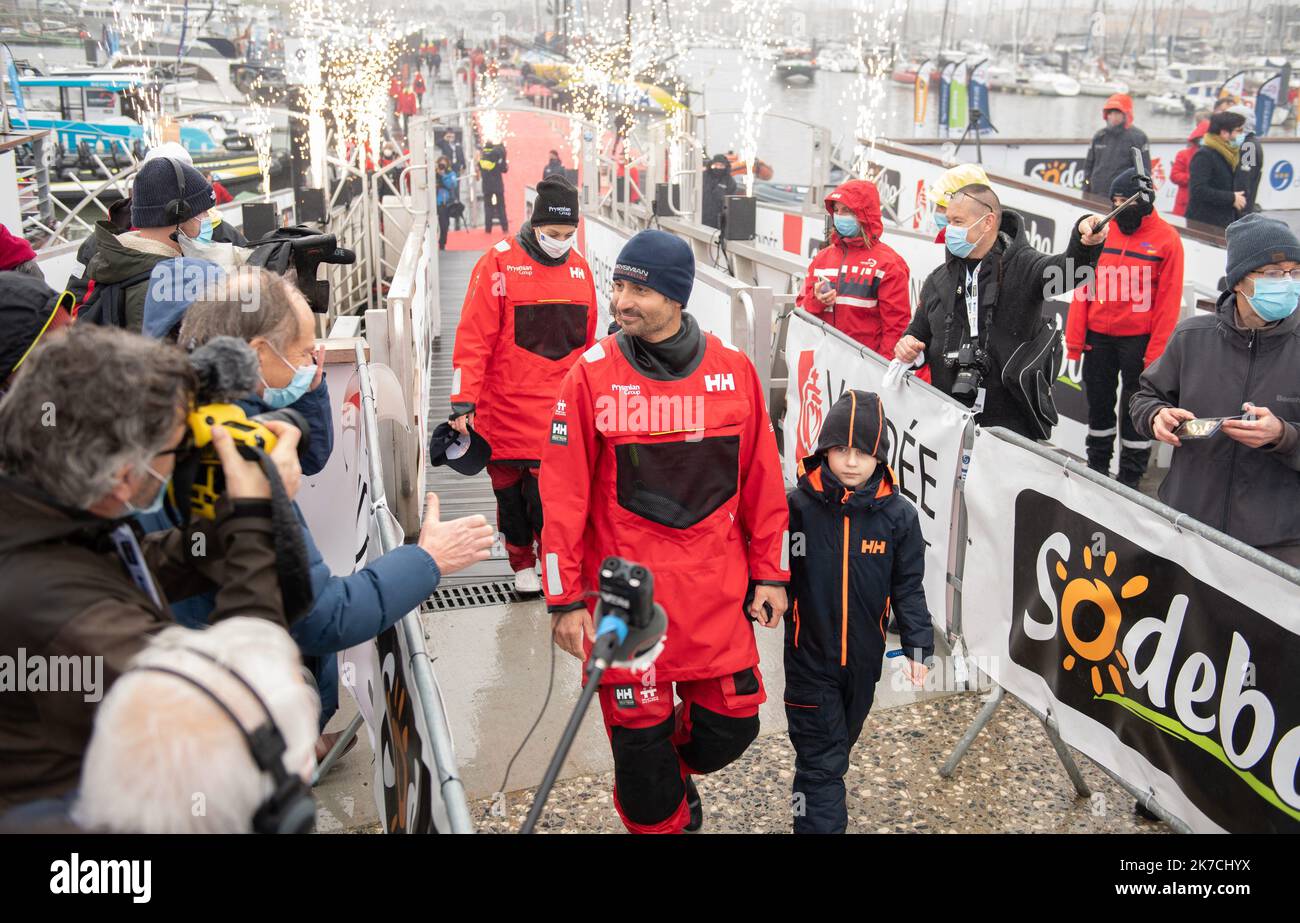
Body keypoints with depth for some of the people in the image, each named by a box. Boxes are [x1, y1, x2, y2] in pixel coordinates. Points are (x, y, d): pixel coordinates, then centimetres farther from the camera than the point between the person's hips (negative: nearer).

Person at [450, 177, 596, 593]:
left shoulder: (580, 268, 8)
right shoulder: (499, 263, -7)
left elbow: (588, 342, 17)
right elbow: (473, 338, -10)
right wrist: (463, 404, -15)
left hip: (559, 411, 2)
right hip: (505, 409, -2)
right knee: (510, 493, 12)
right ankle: (522, 565, 33)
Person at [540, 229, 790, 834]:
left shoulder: (734, 369, -1)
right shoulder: (592, 375, -8)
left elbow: (762, 479, 5)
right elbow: (563, 496, -6)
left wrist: (769, 574, 7)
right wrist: (565, 601, -6)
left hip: (718, 593, 2)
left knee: (731, 723, 8)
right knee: (639, 733, 7)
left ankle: (678, 768, 42)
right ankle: (660, 817, 36)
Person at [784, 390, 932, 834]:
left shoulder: (898, 514, -7)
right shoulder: (797, 506, -13)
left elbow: (908, 586, 0)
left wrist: (917, 645, -5)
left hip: (864, 660, 4)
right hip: (809, 657, -3)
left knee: (837, 748, 24)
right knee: (820, 760, -2)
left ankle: (819, 808, 47)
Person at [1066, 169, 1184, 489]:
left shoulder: (1166, 239, -6)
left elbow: (1168, 301, -6)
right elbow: (1084, 287, 4)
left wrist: (1156, 353, -10)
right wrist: (1075, 339, 0)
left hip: (1138, 340, -3)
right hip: (1098, 336, 3)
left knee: (1135, 411, 4)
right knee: (1098, 403, 14)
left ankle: (1130, 478, 16)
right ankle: (1097, 467, 30)